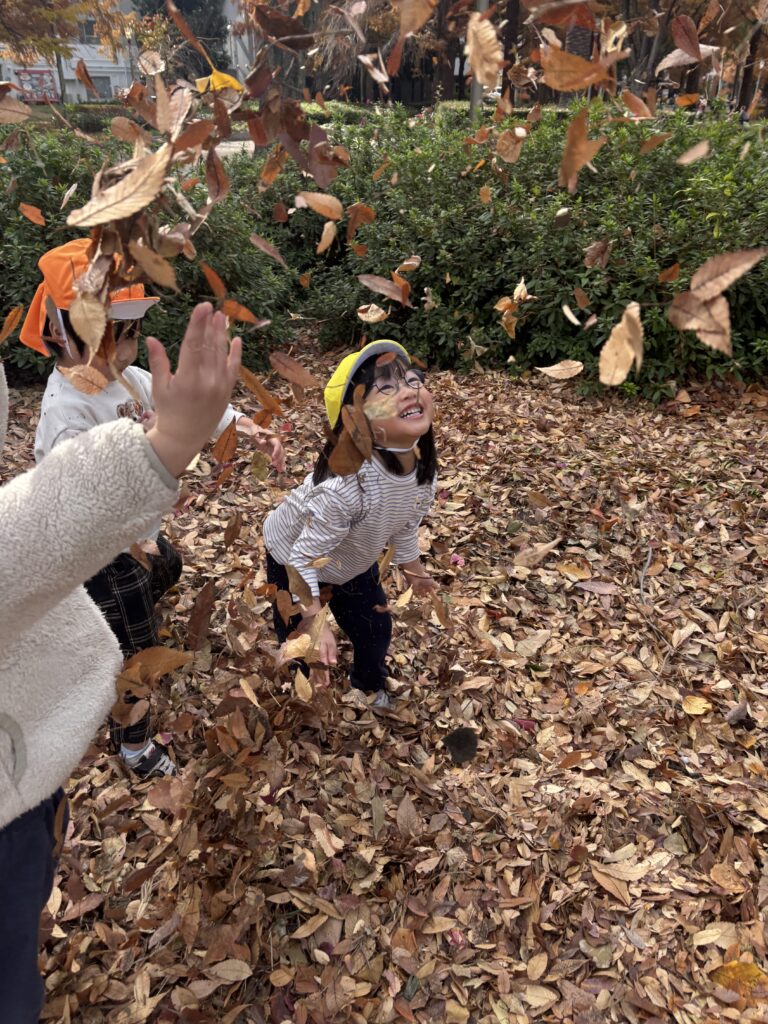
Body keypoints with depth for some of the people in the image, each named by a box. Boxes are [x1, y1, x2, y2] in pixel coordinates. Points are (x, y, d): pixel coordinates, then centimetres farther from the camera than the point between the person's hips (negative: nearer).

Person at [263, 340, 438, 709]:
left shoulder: (423, 469, -22)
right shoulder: (345, 484, -46)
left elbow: (406, 523, 1)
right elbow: (304, 557, -34)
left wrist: (414, 570, 16)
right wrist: (315, 625, -32)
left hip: (355, 561, 6)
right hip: (292, 556, -6)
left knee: (376, 628, 20)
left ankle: (370, 686, 53)